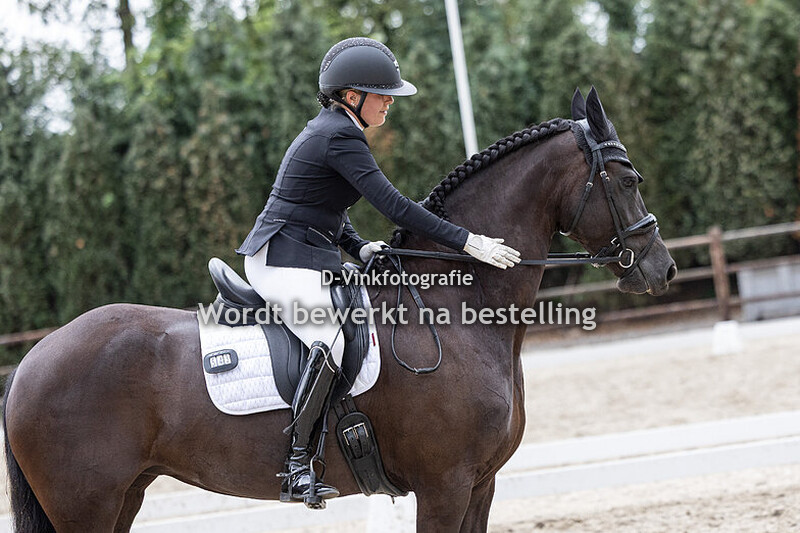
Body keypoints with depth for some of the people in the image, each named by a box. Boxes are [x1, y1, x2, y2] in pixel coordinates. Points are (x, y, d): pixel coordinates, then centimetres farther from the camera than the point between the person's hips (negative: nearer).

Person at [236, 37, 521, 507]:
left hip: (309, 259, 11)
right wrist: (468, 242, -22)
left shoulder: (332, 129, 16)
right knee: (333, 339, -29)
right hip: (285, 263, -11)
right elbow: (394, 205, -23)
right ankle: (297, 468, -30)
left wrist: (359, 247, 5)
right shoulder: (340, 137, -17)